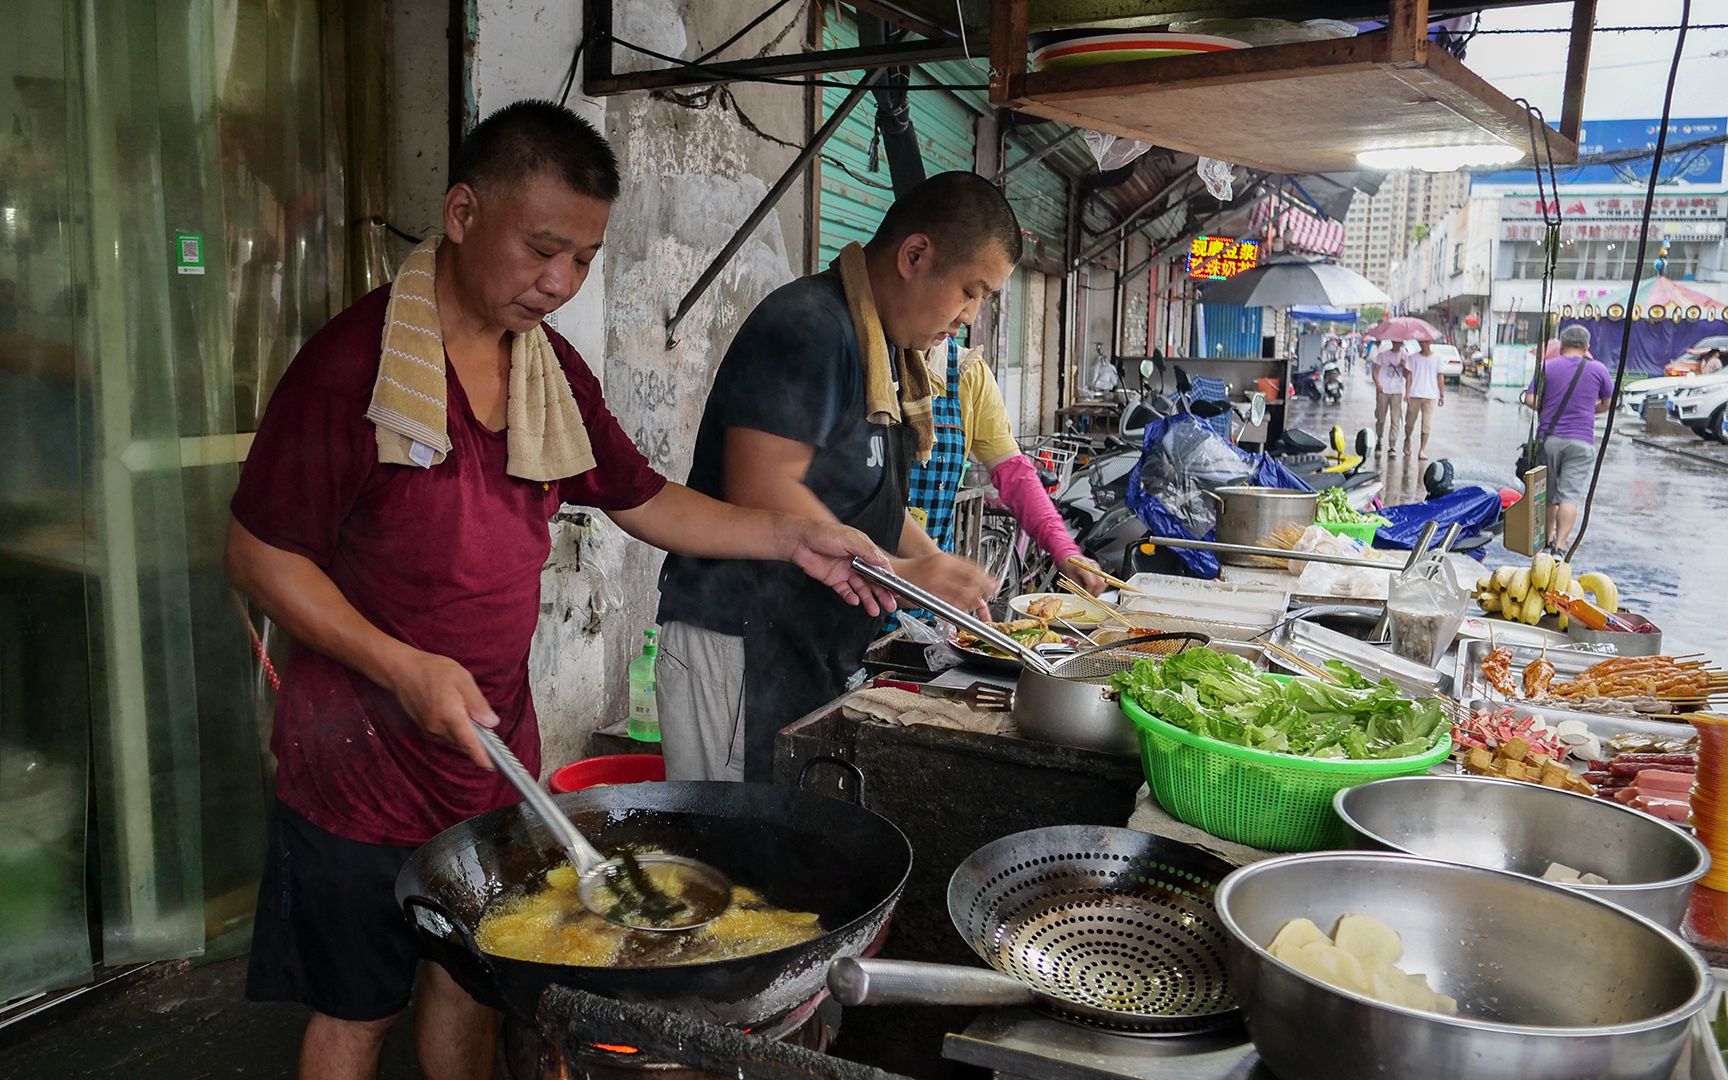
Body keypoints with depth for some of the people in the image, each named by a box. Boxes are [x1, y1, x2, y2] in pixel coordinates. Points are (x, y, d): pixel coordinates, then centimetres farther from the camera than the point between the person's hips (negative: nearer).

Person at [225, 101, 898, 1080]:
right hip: (364, 767, -6)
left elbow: (644, 501, 11)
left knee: (474, 979, 21)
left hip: (496, 745, 6)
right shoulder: (355, 359, -18)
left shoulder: (554, 369, 3)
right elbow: (261, 554, -14)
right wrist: (403, 668, -24)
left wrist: (790, 537, 0)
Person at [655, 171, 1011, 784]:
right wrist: (901, 573, -19)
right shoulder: (808, 326, -16)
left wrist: (941, 569, 10)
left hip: (814, 651, 10)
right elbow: (760, 492, -24)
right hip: (741, 647, -9)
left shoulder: (886, 346, 16)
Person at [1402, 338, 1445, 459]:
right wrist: (1407, 393, -7)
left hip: (1430, 396, 0)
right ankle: (1408, 440, 36)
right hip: (1414, 395, 0)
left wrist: (1442, 395, 6)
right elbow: (1409, 375, 1)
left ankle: (1422, 450, -4)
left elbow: (1440, 378, 7)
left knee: (1427, 424, -6)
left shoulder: (1436, 359, 5)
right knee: (1410, 422, 8)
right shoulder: (1413, 357, 4)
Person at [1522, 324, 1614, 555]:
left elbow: (1530, 399, -5)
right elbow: (1608, 403, 11)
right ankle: (1559, 547, -15)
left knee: (1549, 493, 15)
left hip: (1548, 438, 2)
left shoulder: (1547, 367, 2)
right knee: (1570, 495, -5)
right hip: (1581, 441, -1)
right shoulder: (1598, 369, 2)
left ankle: (1549, 539, 26)